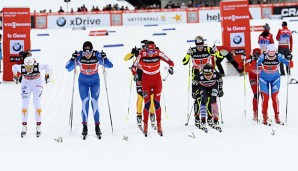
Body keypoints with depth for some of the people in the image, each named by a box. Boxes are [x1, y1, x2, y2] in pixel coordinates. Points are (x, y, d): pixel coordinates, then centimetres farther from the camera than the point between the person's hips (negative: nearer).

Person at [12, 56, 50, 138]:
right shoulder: (21, 68, -29)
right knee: (24, 105, -6)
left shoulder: (38, 67, -33)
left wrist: (47, 75, 1)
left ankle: (38, 126, 1)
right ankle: (24, 126, 1)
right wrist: (15, 75, 3)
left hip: (37, 83, -1)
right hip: (26, 84, 1)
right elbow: (14, 66, -7)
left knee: (37, 104, -8)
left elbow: (46, 66, -12)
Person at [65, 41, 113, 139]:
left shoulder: (97, 55, -23)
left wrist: (104, 58, -37)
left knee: (94, 103, -6)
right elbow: (68, 67, -18)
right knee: (85, 103, -7)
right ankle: (84, 127, 2)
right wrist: (73, 59, -34)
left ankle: (97, 126, 3)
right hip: (83, 82, 0)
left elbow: (109, 66, -20)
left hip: (95, 82, 0)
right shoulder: (79, 56, -21)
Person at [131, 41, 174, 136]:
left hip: (157, 80, 1)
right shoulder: (142, 55, -18)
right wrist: (135, 74, -23)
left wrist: (171, 67, -28)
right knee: (147, 103, -2)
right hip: (146, 81, 0)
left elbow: (170, 62, -9)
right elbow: (134, 67, -9)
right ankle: (145, 125, 9)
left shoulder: (159, 54, -16)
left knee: (157, 103, 0)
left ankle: (159, 124, 11)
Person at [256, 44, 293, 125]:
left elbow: (290, 65, -18)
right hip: (264, 79, 0)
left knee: (274, 97, -6)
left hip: (275, 79, 0)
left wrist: (290, 59, -36)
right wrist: (254, 61, -38)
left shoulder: (279, 57, -21)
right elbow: (254, 66, -21)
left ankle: (277, 116, 8)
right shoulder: (263, 57, -24)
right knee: (265, 97, -3)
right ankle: (265, 117, 12)